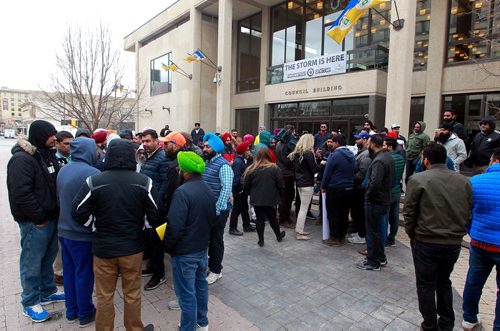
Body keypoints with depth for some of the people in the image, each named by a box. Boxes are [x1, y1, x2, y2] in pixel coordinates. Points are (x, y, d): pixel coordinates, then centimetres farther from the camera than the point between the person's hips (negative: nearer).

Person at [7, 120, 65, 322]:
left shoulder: (48, 154, 11)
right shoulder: (22, 159, -17)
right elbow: (21, 193, -23)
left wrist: (56, 211, 11)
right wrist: (38, 217, -17)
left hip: (51, 217, 8)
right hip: (34, 221, -8)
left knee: (48, 257, 19)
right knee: (32, 262, 4)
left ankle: (47, 292, 35)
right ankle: (30, 303, 20)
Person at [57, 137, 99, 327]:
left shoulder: (62, 171, 4)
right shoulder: (92, 173, -23)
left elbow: (59, 199, 13)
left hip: (64, 230, 8)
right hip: (83, 233, -8)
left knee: (69, 271, 18)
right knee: (84, 274, 7)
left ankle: (71, 311, 33)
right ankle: (85, 314, 23)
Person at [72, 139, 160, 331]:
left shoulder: (93, 182, -12)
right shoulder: (144, 182, -10)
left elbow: (79, 214, -7)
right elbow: (156, 216, -7)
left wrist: (96, 229, 8)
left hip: (103, 247, 0)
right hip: (133, 247, 1)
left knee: (104, 296, 16)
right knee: (132, 295, 16)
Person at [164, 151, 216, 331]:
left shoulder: (183, 192, -23)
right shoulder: (207, 189, 2)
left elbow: (174, 226, -25)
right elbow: (213, 218, 12)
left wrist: (167, 246, -9)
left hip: (185, 252, -8)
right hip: (202, 247, 8)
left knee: (186, 293, 7)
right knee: (201, 284, 22)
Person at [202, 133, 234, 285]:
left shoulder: (223, 165, -16)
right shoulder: (207, 162, 11)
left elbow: (226, 189, -22)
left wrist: (217, 209, -22)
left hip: (217, 210, -8)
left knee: (216, 240, 6)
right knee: (207, 237, 19)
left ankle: (216, 270, 22)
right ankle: (210, 263, 37)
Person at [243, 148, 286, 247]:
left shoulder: (251, 169, -7)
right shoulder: (274, 168, -10)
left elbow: (246, 185, -2)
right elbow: (281, 185, -6)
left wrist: (252, 194, 13)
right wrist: (279, 195, 10)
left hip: (256, 200, 0)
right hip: (271, 199, 0)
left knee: (260, 219, 10)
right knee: (272, 218, 17)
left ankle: (261, 240, 16)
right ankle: (279, 236, 35)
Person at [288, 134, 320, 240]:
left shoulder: (296, 153, 8)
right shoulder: (308, 153, -15)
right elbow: (314, 169, -16)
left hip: (299, 182, 8)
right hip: (307, 184, -8)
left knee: (303, 207, 17)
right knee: (304, 208, -1)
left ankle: (299, 230, 22)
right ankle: (299, 233, 4)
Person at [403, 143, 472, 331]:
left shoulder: (418, 179, -13)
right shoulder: (464, 181, 1)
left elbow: (408, 212, -11)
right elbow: (469, 212, 5)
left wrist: (412, 234, 3)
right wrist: (457, 232, 15)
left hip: (426, 242, -5)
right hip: (454, 243, 5)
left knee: (426, 285, 11)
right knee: (444, 282, 24)